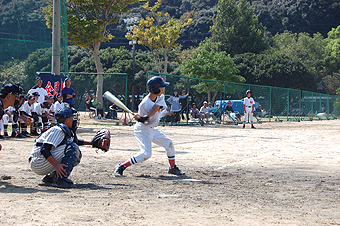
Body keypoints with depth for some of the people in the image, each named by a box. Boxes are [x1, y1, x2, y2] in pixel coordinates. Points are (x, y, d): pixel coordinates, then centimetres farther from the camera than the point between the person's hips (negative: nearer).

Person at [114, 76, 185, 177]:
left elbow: (155, 109, -23)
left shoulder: (160, 97, -5)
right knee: (146, 154, -20)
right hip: (142, 130, -8)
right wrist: (139, 117, -38)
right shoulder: (144, 104, -25)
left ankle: (172, 167, 27)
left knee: (169, 144, 10)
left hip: (153, 129, 8)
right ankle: (121, 167, -12)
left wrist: (146, 117, -39)